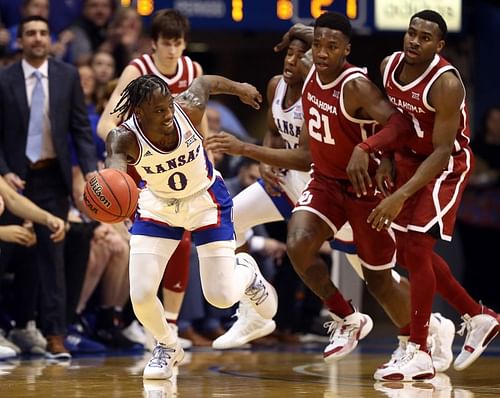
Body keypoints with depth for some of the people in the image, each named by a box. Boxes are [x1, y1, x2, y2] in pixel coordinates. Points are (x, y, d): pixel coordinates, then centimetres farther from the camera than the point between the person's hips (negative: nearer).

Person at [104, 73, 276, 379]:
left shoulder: (189, 108, -28)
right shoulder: (125, 136, -32)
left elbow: (205, 82, -5)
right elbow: (116, 161, -56)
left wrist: (240, 88, 15)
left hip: (206, 200, 0)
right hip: (158, 205, 0)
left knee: (222, 297, -4)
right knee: (141, 296, -11)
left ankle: (246, 271, 33)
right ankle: (168, 346, 21)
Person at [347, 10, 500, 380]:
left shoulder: (446, 83, -28)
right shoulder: (390, 66, -8)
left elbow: (442, 152, -29)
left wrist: (401, 196, -36)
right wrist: (384, 159, -6)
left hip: (447, 164, -8)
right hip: (411, 156, 8)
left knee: (416, 247, -16)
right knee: (411, 252, 12)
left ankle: (419, 354, -11)